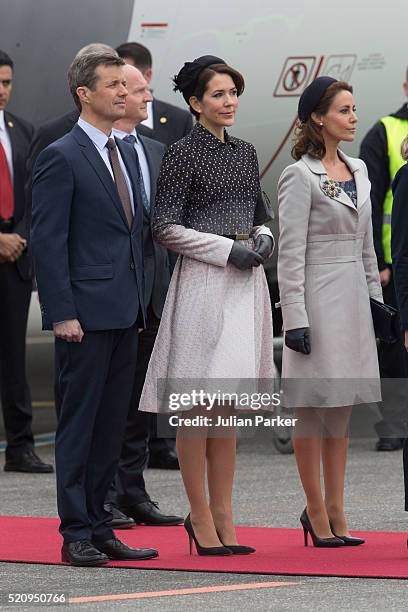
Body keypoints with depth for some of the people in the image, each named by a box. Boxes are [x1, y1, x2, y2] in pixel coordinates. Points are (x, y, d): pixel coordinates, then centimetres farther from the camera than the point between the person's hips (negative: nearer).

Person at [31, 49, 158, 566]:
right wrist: (62, 313, -17)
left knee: (111, 425, 10)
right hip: (86, 313, -8)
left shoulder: (124, 154, 16)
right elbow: (48, 241, -13)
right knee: (79, 423, -2)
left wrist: (140, 302, 16)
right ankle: (76, 535, 2)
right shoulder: (60, 157, -9)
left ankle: (99, 528, 16)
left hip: (125, 311, 8)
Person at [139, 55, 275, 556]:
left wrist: (263, 239, 1)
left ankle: (222, 516, 13)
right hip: (203, 283, -7)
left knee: (228, 404, 9)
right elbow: (165, 227, -10)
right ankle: (200, 515, 4)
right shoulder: (183, 154, -6)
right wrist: (228, 250, -14)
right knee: (197, 404, -2)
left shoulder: (245, 152, 14)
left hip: (246, 283, 7)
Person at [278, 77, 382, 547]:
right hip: (319, 297, -7)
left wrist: (376, 297, 15)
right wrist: (295, 319, -16)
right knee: (314, 408, -2)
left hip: (353, 297, 7)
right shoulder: (300, 176, -9)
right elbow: (290, 253, -12)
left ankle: (335, 512, 13)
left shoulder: (358, 171, 13)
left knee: (342, 407, 9)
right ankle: (317, 511, 5)